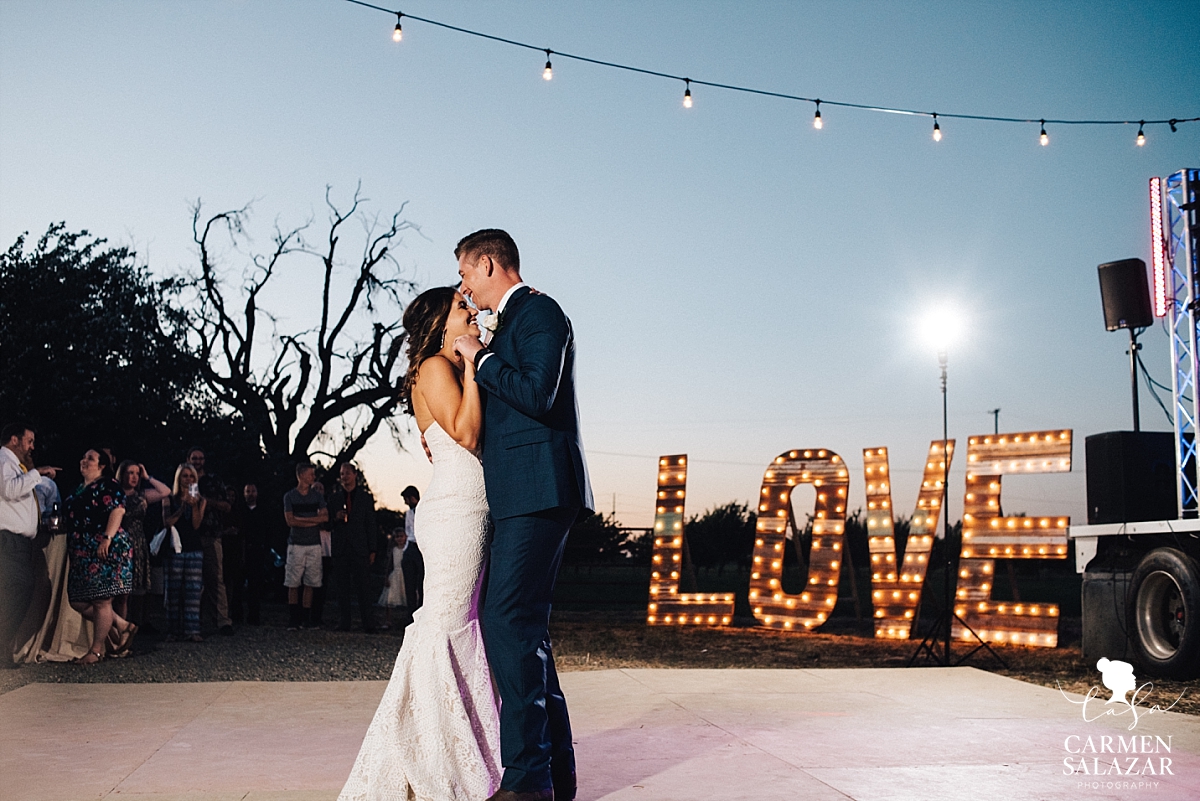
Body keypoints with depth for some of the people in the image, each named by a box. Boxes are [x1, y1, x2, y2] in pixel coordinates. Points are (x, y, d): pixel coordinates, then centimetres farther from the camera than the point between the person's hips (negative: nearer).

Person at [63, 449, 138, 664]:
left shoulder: (108, 486, -5)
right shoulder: (79, 490, 21)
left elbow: (118, 510, -16)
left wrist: (108, 538, -26)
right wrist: (70, 547, 23)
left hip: (105, 550, -10)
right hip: (83, 553, 10)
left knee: (101, 600, -5)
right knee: (78, 601, 6)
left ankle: (97, 650, 2)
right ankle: (123, 626, 17)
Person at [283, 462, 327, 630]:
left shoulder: (317, 496, 12)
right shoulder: (289, 496, 4)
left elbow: (325, 517, -1)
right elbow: (290, 521, -5)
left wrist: (301, 518, -8)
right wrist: (314, 522, -7)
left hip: (314, 544, 2)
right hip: (296, 544, -2)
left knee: (310, 584, 1)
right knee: (293, 584, -4)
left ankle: (306, 618, 7)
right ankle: (293, 619, 1)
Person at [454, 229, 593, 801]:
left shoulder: (539, 311, -6)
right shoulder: (510, 322, 24)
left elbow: (537, 395, -19)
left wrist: (480, 358, -9)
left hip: (538, 490, -11)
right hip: (521, 495, 11)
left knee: (509, 621, -16)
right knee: (524, 626, 11)